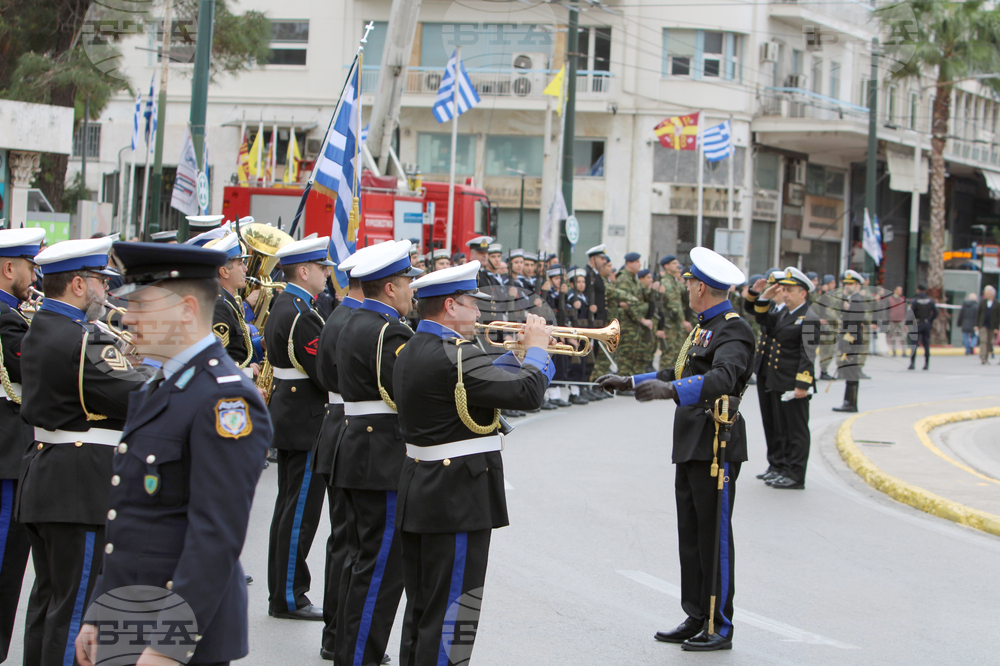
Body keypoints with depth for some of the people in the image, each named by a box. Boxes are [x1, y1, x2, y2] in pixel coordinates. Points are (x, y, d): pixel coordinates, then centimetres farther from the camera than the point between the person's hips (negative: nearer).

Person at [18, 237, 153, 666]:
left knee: (48, 597, 15)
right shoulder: (81, 340, -19)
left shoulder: (39, 332, 13)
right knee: (76, 607, -5)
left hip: (43, 481, 10)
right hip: (81, 487, -10)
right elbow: (135, 398, -21)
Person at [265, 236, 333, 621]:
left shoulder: (283, 307, 13)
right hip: (306, 423, -11)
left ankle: (280, 593, 21)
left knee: (290, 506, 15)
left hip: (287, 413, 11)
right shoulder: (300, 315, -20)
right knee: (301, 511, -5)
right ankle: (289, 598, 0)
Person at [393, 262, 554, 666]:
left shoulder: (412, 352, 11)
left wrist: (519, 354, 11)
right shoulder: (455, 354, -20)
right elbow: (529, 393, -22)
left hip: (419, 496, 10)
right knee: (452, 616, -4)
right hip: (457, 500, -10)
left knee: (422, 610, 17)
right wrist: (536, 350, -6)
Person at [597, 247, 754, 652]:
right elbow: (680, 373, 31)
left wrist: (670, 391, -44)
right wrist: (630, 382, 30)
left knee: (715, 537, -4)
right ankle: (696, 619, 20)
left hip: (717, 447, -10)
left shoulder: (733, 330, -14)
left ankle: (720, 628, 2)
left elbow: (722, 378, -32)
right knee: (690, 537, 12)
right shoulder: (703, 329, 19)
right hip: (690, 447, 10)